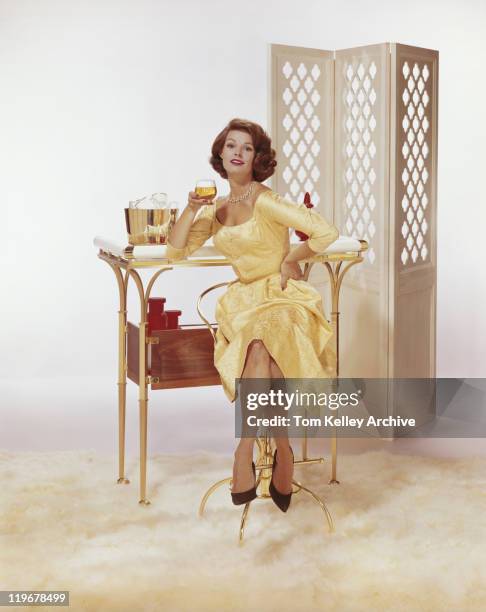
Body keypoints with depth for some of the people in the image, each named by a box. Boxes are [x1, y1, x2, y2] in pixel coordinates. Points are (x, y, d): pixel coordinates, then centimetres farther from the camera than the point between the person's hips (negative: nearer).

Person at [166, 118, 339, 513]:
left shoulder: (265, 202, -11)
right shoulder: (217, 208, 11)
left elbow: (326, 232, -18)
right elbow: (176, 251, 11)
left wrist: (290, 260, -9)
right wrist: (191, 209, -2)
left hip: (285, 297, -4)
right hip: (245, 299, 5)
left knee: (260, 344, -37)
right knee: (263, 355, -30)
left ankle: (246, 451, -32)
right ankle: (282, 451, -25)